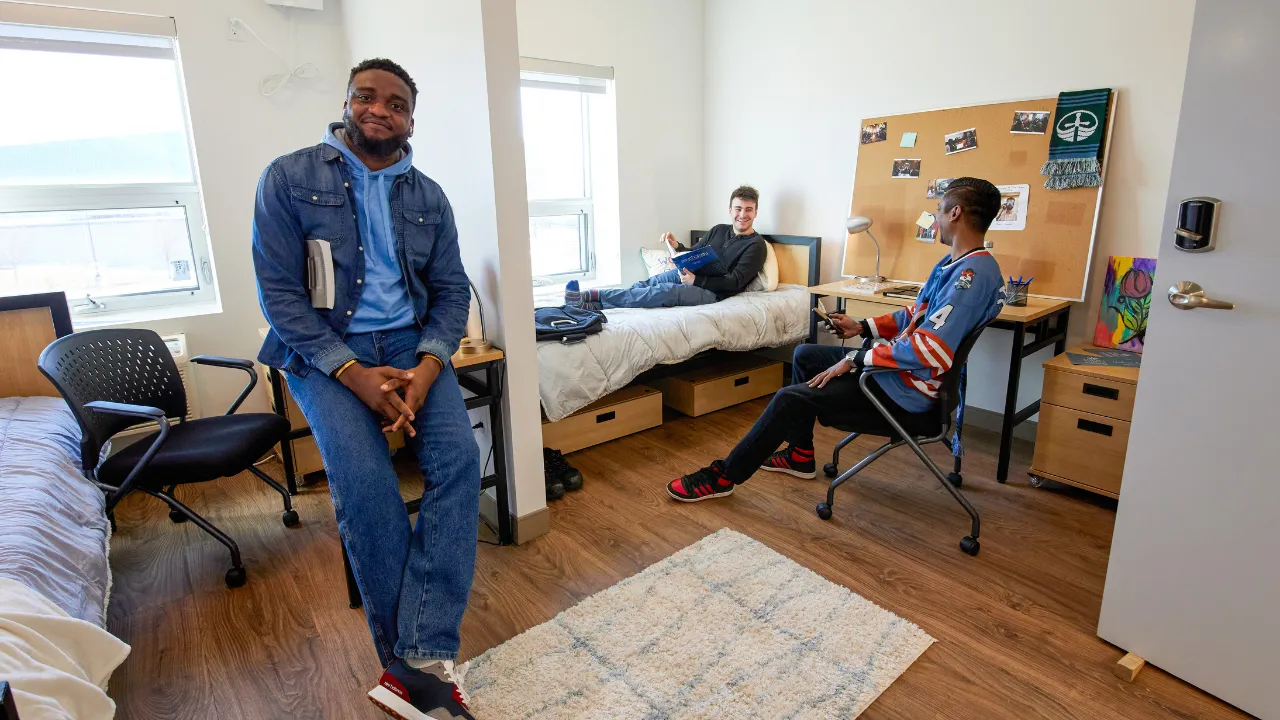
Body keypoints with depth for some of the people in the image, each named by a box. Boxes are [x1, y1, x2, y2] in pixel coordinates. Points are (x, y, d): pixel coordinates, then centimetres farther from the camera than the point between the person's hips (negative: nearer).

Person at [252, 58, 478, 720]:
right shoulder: (289, 178, 0)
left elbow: (451, 291, 6)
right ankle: (419, 665, -9)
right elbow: (278, 291, -7)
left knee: (459, 459, -22)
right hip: (323, 348, -3)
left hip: (410, 341, 3)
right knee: (365, 480, -25)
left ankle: (420, 660, -17)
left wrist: (425, 368, -13)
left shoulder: (428, 196, 10)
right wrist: (355, 374, -19)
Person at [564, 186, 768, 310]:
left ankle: (591, 296, -36)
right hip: (693, 276, 8)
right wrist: (677, 247, -5)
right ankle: (592, 305, -31)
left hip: (713, 292, -8)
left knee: (668, 291, -32)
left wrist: (695, 281, -22)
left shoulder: (756, 245, -4)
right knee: (652, 282, -19)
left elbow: (734, 283, -13)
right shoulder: (719, 230, 17)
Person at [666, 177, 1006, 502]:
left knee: (790, 399, -17)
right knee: (804, 355, 19)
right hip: (898, 365, 11)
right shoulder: (953, 263, 10)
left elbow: (931, 351, -32)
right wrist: (862, 327, 7)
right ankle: (800, 455, 25)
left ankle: (723, 476, -3)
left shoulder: (974, 274, -23)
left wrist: (855, 360, -25)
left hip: (908, 392, -11)